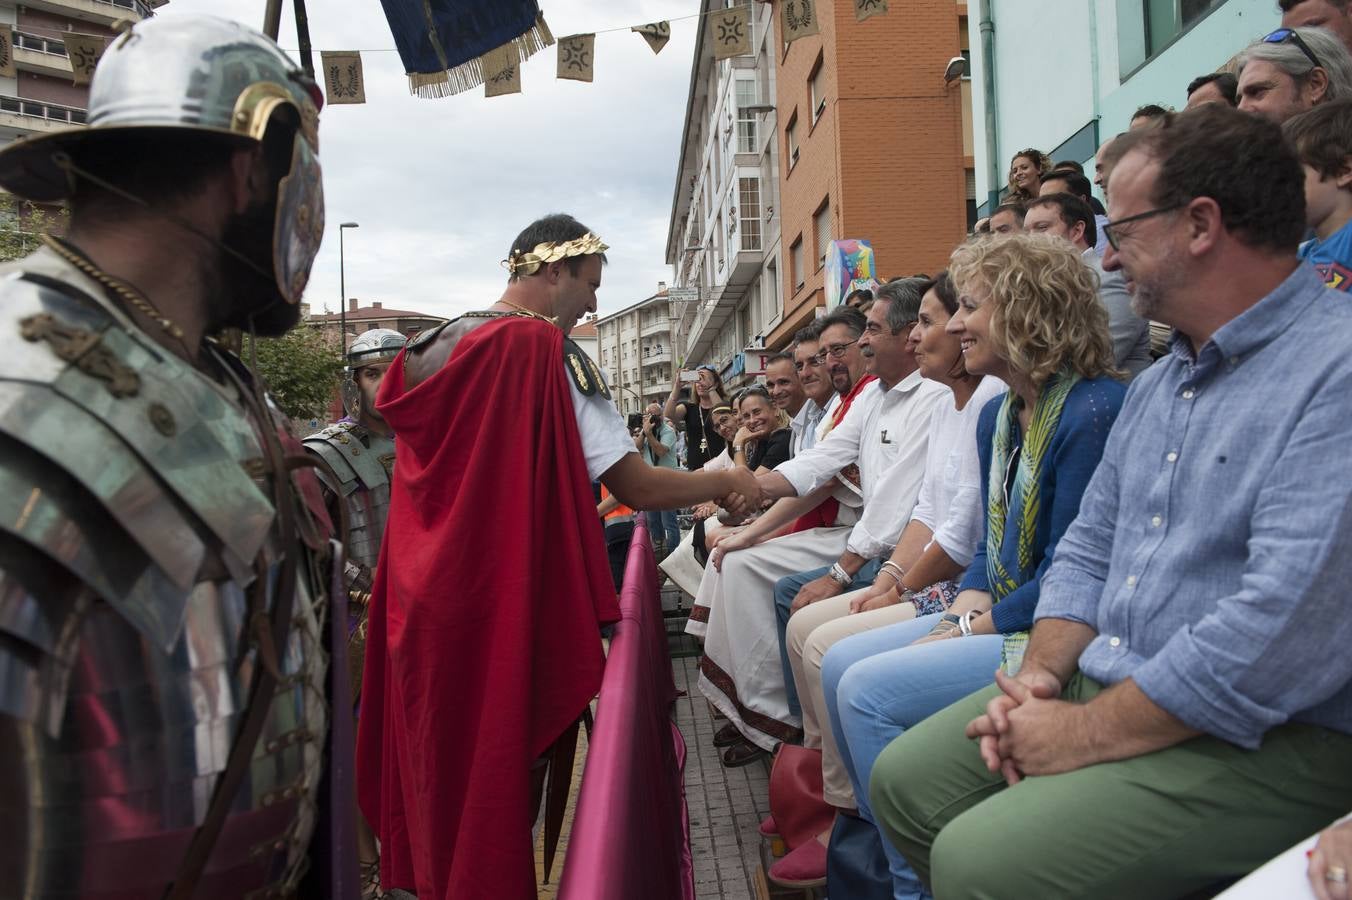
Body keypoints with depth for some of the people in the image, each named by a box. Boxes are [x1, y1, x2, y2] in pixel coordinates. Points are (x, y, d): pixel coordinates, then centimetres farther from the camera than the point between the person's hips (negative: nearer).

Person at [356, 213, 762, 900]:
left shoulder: (429, 349, 8)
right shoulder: (548, 352, -15)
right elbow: (634, 486, -17)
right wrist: (728, 482, -3)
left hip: (420, 606, 7)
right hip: (504, 605, -7)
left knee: (436, 752, 19)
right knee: (498, 761, 7)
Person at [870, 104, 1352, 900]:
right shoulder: (1160, 384, 13)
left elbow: (1284, 633, -27)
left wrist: (1080, 735, -19)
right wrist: (1041, 677, -2)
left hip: (1266, 738, -8)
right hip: (1104, 688, 9)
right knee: (905, 779, 3)